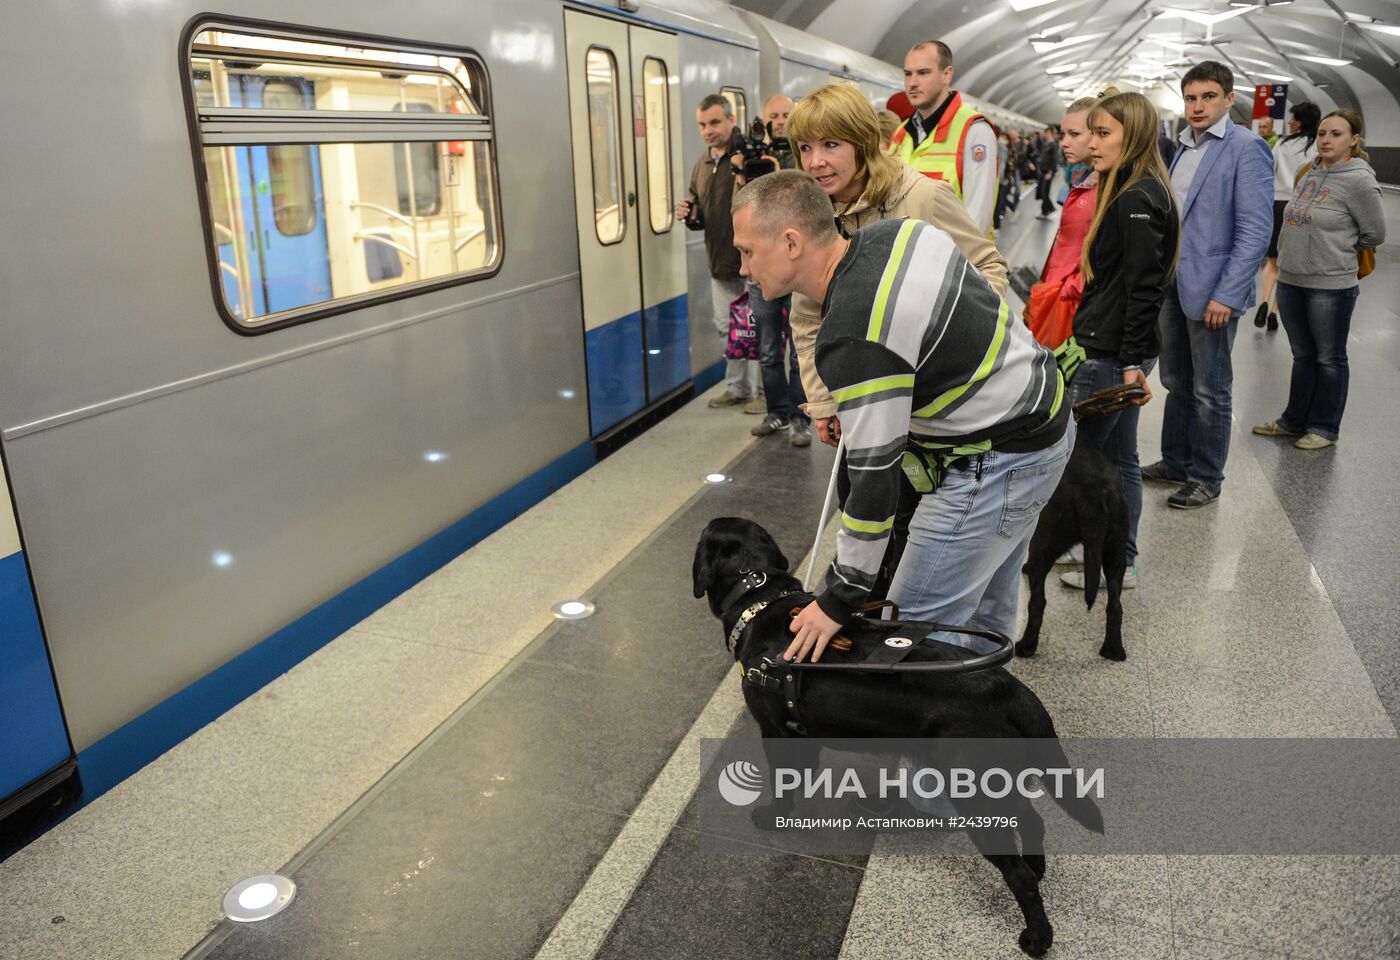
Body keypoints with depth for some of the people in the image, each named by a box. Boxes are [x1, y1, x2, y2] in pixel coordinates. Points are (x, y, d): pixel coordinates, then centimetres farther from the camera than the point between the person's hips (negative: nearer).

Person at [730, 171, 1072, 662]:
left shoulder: (854, 341, -29)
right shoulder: (899, 230, -3)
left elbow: (876, 475, -27)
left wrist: (841, 599, -16)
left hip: (997, 463, -10)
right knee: (984, 613, 22)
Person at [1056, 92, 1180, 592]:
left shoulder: (1138, 200, -16)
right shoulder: (1132, 193, 15)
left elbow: (1143, 288, -21)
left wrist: (1131, 363, -22)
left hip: (1112, 355, -10)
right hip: (1110, 351, 10)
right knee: (1118, 460, 14)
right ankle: (1120, 562, 24)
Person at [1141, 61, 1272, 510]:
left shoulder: (1246, 148, -10)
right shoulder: (1184, 147, 12)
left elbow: (1254, 232, -15)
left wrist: (1225, 295, -20)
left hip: (1212, 290, -7)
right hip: (1172, 284, 7)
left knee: (1210, 392, 4)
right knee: (1177, 384, 16)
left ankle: (1206, 479, 17)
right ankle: (1175, 463, 30)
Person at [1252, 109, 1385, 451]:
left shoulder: (1358, 180, -12)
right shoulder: (1308, 174, 7)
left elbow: (1374, 234, -6)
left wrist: (1338, 249, 2)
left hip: (1331, 286, -6)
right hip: (1290, 281, 6)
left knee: (1329, 359, 7)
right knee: (1302, 356, 17)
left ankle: (1324, 428, 18)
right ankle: (1294, 421, 28)